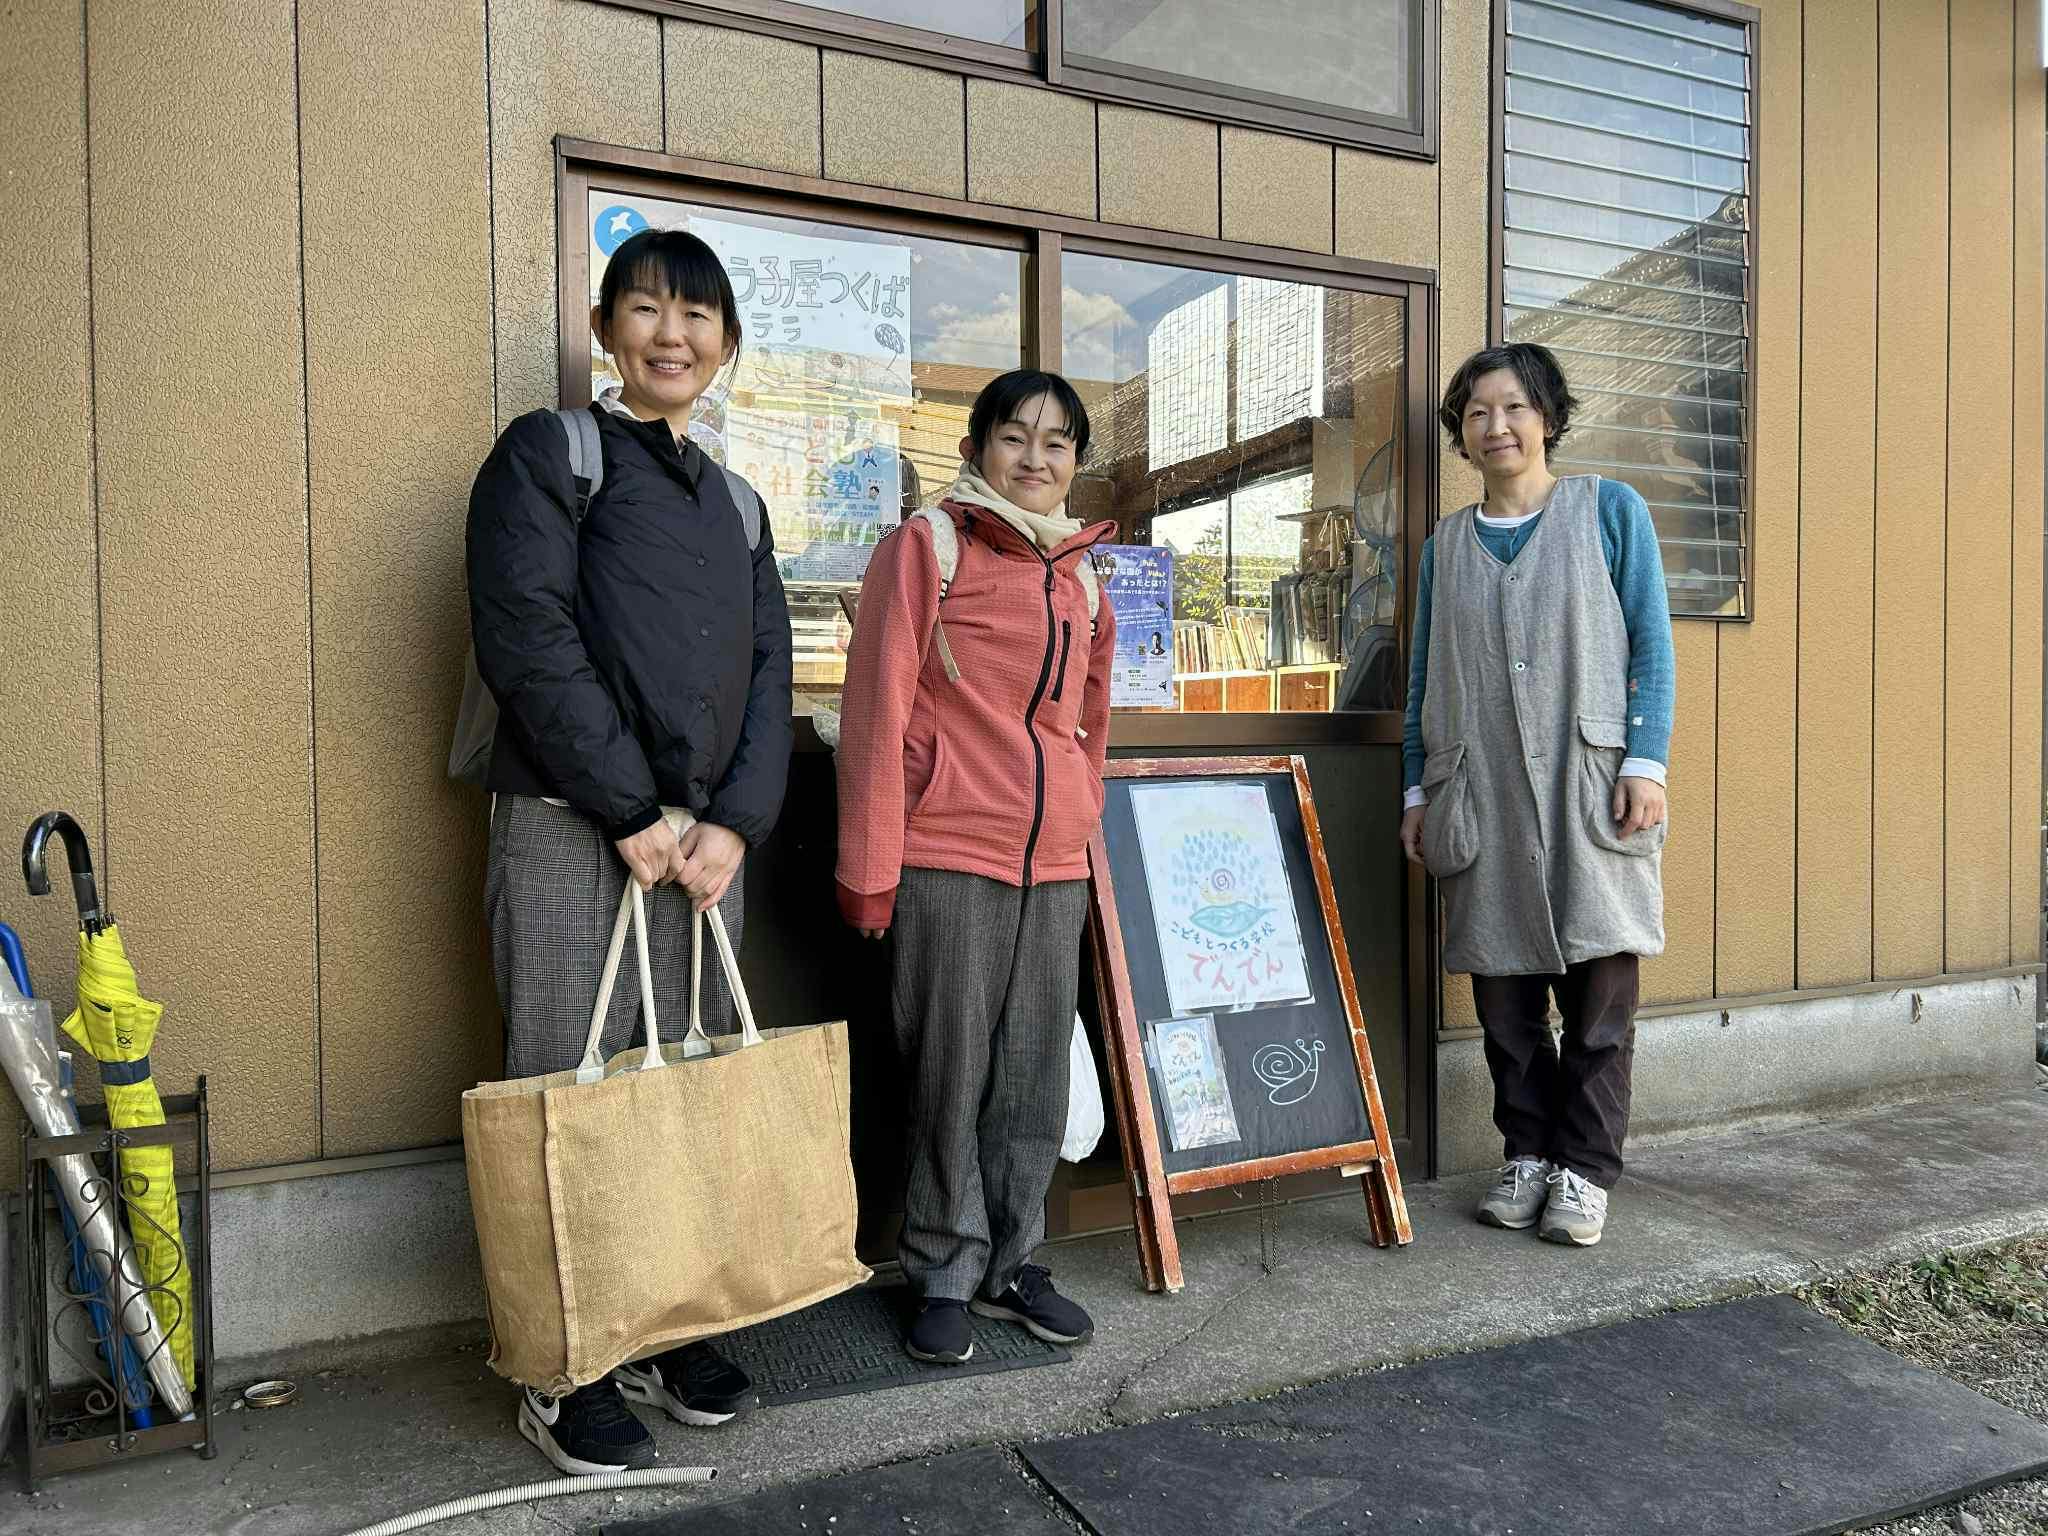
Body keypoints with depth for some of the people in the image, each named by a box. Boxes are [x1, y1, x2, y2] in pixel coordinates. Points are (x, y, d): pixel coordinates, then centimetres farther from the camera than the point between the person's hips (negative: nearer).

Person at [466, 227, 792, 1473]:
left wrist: (734, 821, -4)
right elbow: (529, 641, -11)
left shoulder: (732, 499, 18)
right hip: (574, 830, -5)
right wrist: (636, 811, -14)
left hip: (707, 839, 6)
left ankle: (670, 1329, 26)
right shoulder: (549, 454, 2)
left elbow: (768, 673, 11)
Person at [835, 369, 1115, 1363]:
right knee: (951, 1072, 3)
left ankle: (1010, 1263, 27)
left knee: (1035, 1073, 11)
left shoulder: (1080, 573, 15)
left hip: (1055, 866, 6)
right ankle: (944, 1276, 20)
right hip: (947, 858, -5)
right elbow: (875, 709, -7)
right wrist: (868, 864, -10)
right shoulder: (926, 547, -2)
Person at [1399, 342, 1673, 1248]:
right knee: (1503, 989, 6)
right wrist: (1418, 791, 9)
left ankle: (1584, 1170, 12)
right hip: (1482, 797, 3)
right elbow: (1425, 676, 14)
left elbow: (1650, 646, 1)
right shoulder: (1445, 545, 13)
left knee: (1599, 985, 0)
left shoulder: (1610, 511, 5)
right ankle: (1528, 1154, 21)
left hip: (1589, 787, -3)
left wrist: (1646, 762, -9)